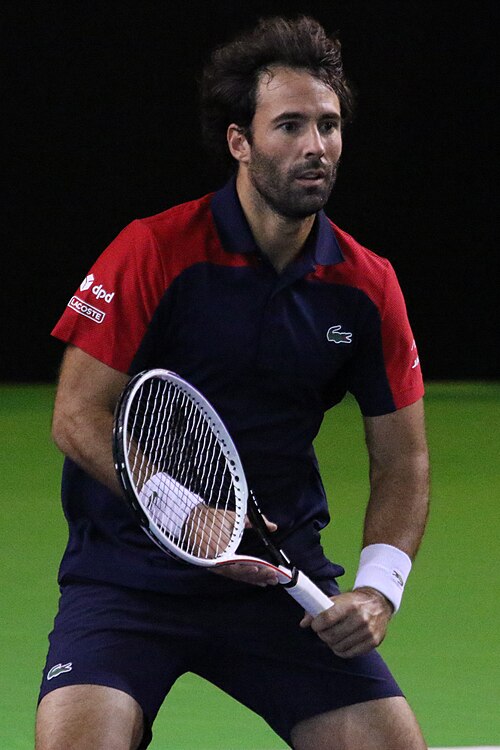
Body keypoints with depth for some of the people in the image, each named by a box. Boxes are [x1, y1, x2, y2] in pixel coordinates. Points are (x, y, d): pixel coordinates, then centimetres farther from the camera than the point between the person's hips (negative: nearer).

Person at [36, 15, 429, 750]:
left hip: (282, 575, 4)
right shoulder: (155, 253, -11)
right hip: (130, 571, -3)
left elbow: (401, 459, 8)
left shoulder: (366, 287, 1)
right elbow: (78, 418, -10)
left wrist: (380, 586, -8)